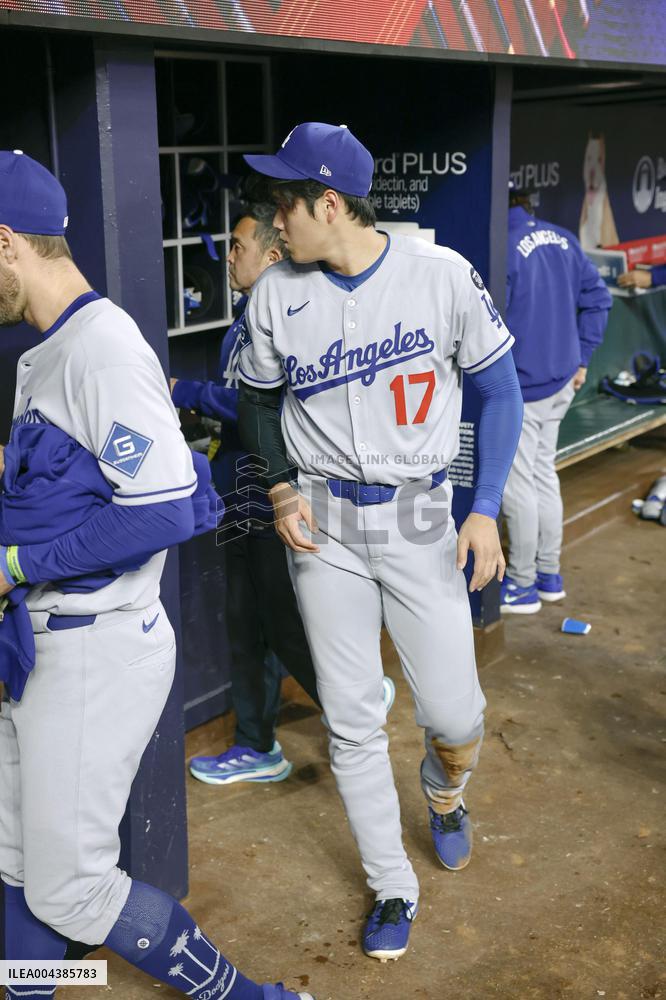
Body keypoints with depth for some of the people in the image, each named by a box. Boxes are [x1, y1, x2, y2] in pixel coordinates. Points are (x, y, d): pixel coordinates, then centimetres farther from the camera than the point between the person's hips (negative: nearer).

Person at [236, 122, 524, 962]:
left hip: (419, 518, -1)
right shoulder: (276, 294, -3)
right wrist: (280, 488, -6)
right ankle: (393, 887, 27)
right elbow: (257, 401, 12)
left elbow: (497, 389, 0)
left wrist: (485, 510, -6)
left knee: (454, 716, -1)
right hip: (322, 525, 2)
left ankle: (444, 795, 37)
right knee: (351, 722, 6)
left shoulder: (441, 274, -9)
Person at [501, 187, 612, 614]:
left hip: (522, 387, -8)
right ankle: (549, 574, 29)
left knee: (517, 485, 3)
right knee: (544, 474, 18)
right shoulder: (563, 239, 6)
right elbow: (598, 298, 12)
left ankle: (522, 586, 14)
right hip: (563, 382, 8)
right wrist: (581, 359, 16)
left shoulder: (502, 247, -19)